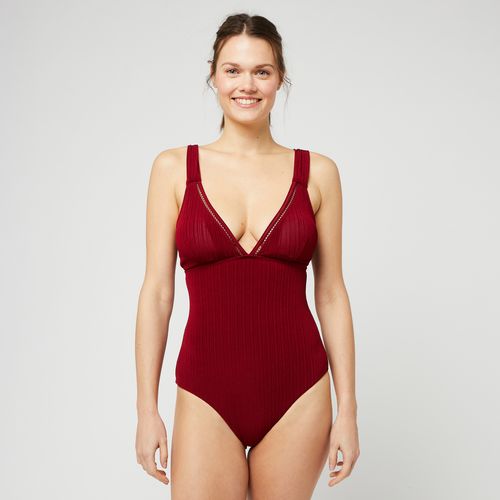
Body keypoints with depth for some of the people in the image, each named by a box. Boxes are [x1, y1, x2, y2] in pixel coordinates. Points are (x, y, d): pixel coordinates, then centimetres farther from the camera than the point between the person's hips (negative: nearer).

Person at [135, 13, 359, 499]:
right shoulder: (174, 168, 1)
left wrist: (347, 409, 2)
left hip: (296, 391, 1)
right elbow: (157, 292, 0)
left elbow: (330, 294, 4)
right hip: (208, 393, 0)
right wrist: (147, 408, -2)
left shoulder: (317, 172, 2)